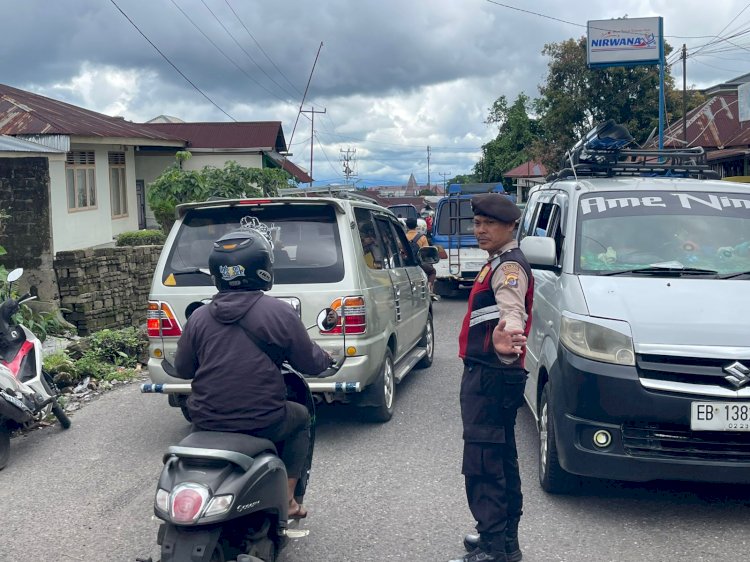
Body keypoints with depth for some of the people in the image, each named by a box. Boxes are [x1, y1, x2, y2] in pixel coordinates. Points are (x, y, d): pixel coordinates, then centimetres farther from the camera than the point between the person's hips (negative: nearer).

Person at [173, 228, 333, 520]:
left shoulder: (199, 317, 1)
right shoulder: (279, 313, -8)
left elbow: (182, 369, 10)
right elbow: (308, 363, 0)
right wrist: (325, 359, 24)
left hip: (206, 423, 3)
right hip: (263, 424, -3)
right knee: (301, 418, 27)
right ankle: (286, 499, 22)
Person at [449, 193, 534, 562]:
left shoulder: (510, 266, -15)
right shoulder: (498, 264, 18)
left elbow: (512, 309, -37)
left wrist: (506, 336, -56)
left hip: (491, 377, -11)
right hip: (488, 375, 11)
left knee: (482, 465, -11)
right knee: (501, 461, 18)